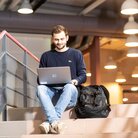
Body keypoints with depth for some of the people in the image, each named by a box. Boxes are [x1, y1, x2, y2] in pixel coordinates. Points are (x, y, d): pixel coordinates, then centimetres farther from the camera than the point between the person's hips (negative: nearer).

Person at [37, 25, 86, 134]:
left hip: (69, 95, -1)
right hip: (51, 92, 2)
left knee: (70, 87, -37)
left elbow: (83, 75, 9)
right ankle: (55, 121, -52)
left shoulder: (76, 54, 14)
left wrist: (76, 81, -15)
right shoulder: (46, 56, 18)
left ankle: (49, 121, -48)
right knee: (40, 88, -32)